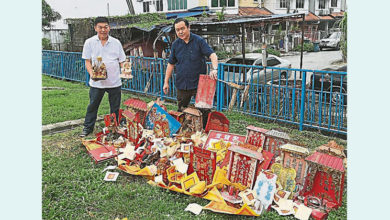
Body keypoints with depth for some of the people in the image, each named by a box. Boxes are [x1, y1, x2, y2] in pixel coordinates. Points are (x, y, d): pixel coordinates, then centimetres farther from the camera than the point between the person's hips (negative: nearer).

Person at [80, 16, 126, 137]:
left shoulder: (116, 42, 4)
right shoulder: (89, 42, 2)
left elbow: (122, 61, 8)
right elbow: (87, 61, 3)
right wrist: (91, 73, -15)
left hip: (114, 81, 1)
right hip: (96, 82, -1)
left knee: (115, 107, 10)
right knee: (93, 105, 10)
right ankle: (88, 127, 27)